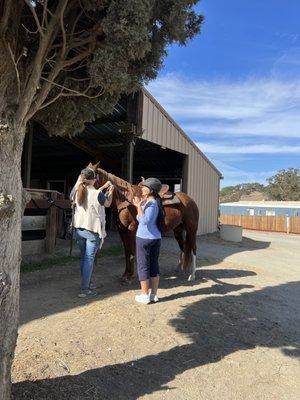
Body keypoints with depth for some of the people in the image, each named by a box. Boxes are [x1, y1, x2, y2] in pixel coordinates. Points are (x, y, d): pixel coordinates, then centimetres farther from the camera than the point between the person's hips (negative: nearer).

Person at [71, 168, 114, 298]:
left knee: (83, 258, 18)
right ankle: (85, 290, 5)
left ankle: (86, 283, 33)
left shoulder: (77, 192, 0)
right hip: (92, 231, -6)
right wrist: (111, 191, 18)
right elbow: (107, 203, 4)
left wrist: (103, 188, 21)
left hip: (79, 230, 6)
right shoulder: (97, 194, -16)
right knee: (89, 259, 1)